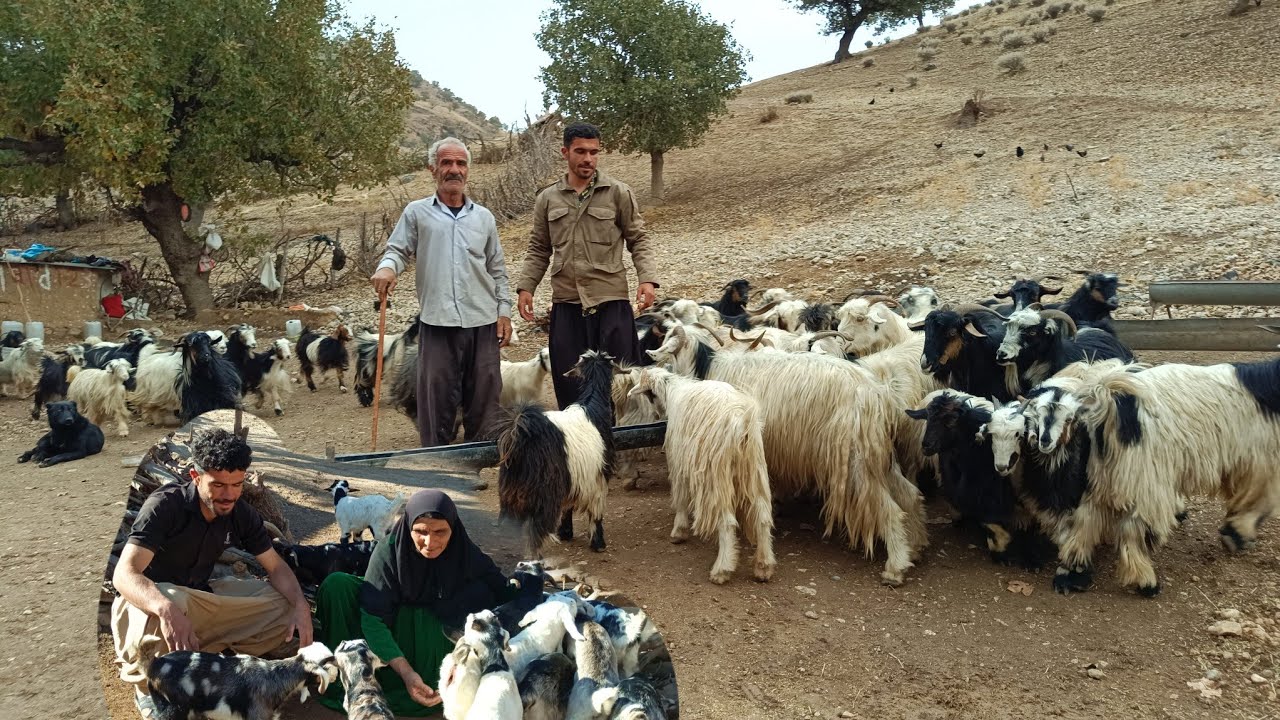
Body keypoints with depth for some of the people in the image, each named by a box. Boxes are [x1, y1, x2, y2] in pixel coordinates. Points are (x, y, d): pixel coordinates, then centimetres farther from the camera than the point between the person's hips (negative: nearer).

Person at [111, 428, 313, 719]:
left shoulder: (241, 514, -7)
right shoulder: (164, 505, -24)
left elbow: (276, 567, -1)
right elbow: (124, 574, -33)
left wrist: (301, 605, -21)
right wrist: (166, 608, -54)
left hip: (199, 596, 6)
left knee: (283, 605, -8)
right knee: (171, 604, -40)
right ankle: (147, 686, -12)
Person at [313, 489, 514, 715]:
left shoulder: (468, 557, -20)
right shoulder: (389, 550, -23)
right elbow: (373, 618, -26)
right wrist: (405, 671, -36)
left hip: (437, 638, 0)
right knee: (336, 585, -22)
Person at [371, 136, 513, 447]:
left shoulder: (484, 217, 14)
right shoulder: (417, 212, 7)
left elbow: (497, 270, 15)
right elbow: (397, 250, 6)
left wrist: (504, 310, 8)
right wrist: (387, 266, -17)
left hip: (482, 320, 2)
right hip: (437, 321, -2)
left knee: (484, 396, 8)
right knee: (437, 397, 2)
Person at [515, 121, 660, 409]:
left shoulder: (619, 193, 1)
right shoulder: (547, 199, 10)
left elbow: (638, 241, 2)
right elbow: (538, 250, 13)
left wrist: (647, 278, -13)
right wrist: (525, 287, 1)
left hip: (611, 301, -3)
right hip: (566, 302, 3)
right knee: (569, 382, 9)